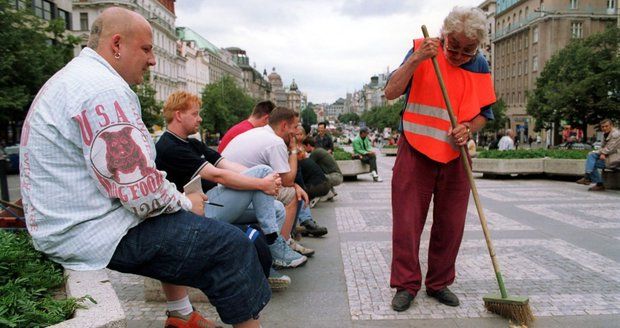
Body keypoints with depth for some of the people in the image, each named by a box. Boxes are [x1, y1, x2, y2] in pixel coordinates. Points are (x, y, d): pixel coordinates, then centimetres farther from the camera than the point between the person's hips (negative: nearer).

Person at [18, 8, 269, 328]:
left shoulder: (71, 79, 15)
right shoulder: (103, 89, -20)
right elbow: (142, 194, -26)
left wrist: (176, 195, 10)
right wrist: (184, 202, -6)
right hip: (96, 234, -11)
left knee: (176, 223, 29)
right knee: (231, 244, -13)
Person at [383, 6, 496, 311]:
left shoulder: (480, 67, 4)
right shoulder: (421, 51, -4)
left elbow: (484, 114, 10)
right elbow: (391, 92, -12)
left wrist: (468, 129, -12)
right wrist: (416, 60, -23)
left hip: (456, 156, 3)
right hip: (416, 151, -3)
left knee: (450, 225, 9)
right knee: (407, 222, -2)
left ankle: (439, 283, 27)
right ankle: (406, 284, 14)